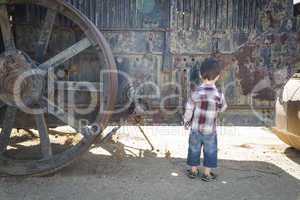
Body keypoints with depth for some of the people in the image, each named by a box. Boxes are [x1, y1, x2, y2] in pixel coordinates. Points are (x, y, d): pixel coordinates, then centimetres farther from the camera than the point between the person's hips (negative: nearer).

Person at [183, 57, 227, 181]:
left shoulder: (196, 93, -15)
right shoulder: (219, 95, -16)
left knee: (194, 149, 18)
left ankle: (193, 171, 33)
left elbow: (188, 110, -8)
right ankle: (207, 174, 28)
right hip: (210, 130, -1)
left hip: (195, 129, 1)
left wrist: (186, 123, 7)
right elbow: (222, 109, 2)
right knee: (210, 151, 17)